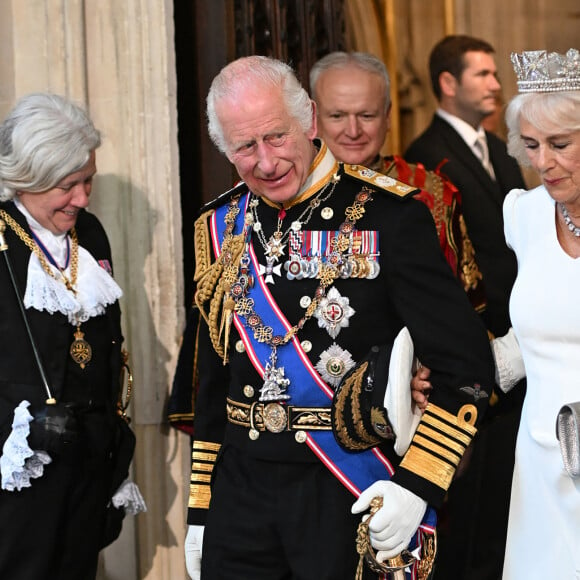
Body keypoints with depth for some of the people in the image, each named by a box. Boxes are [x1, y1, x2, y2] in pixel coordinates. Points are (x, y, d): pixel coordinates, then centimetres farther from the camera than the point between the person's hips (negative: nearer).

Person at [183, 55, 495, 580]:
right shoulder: (220, 227, 6)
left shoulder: (390, 216, -9)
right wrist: (200, 509, 13)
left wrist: (418, 482, -18)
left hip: (353, 497, -4)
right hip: (240, 491, 4)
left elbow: (467, 364, -10)